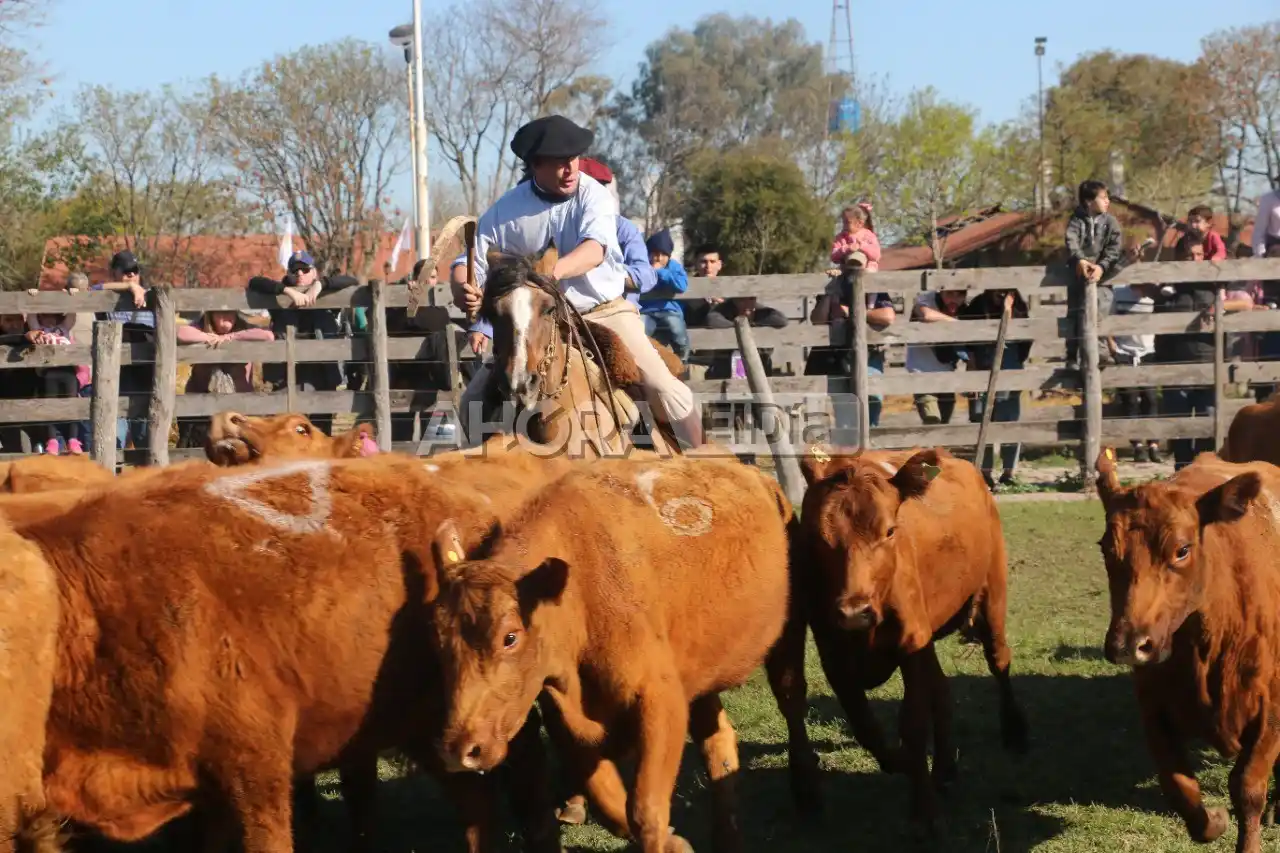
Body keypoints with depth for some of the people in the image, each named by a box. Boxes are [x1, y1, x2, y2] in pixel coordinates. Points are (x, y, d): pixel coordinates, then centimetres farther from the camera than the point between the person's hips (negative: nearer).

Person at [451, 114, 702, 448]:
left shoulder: (593, 195, -12)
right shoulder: (506, 211, -6)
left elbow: (594, 250, -29)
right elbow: (471, 261, -3)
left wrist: (554, 270, -50)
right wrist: (463, 288, -28)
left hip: (604, 311, -2)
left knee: (662, 387, -18)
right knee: (475, 400, -5)